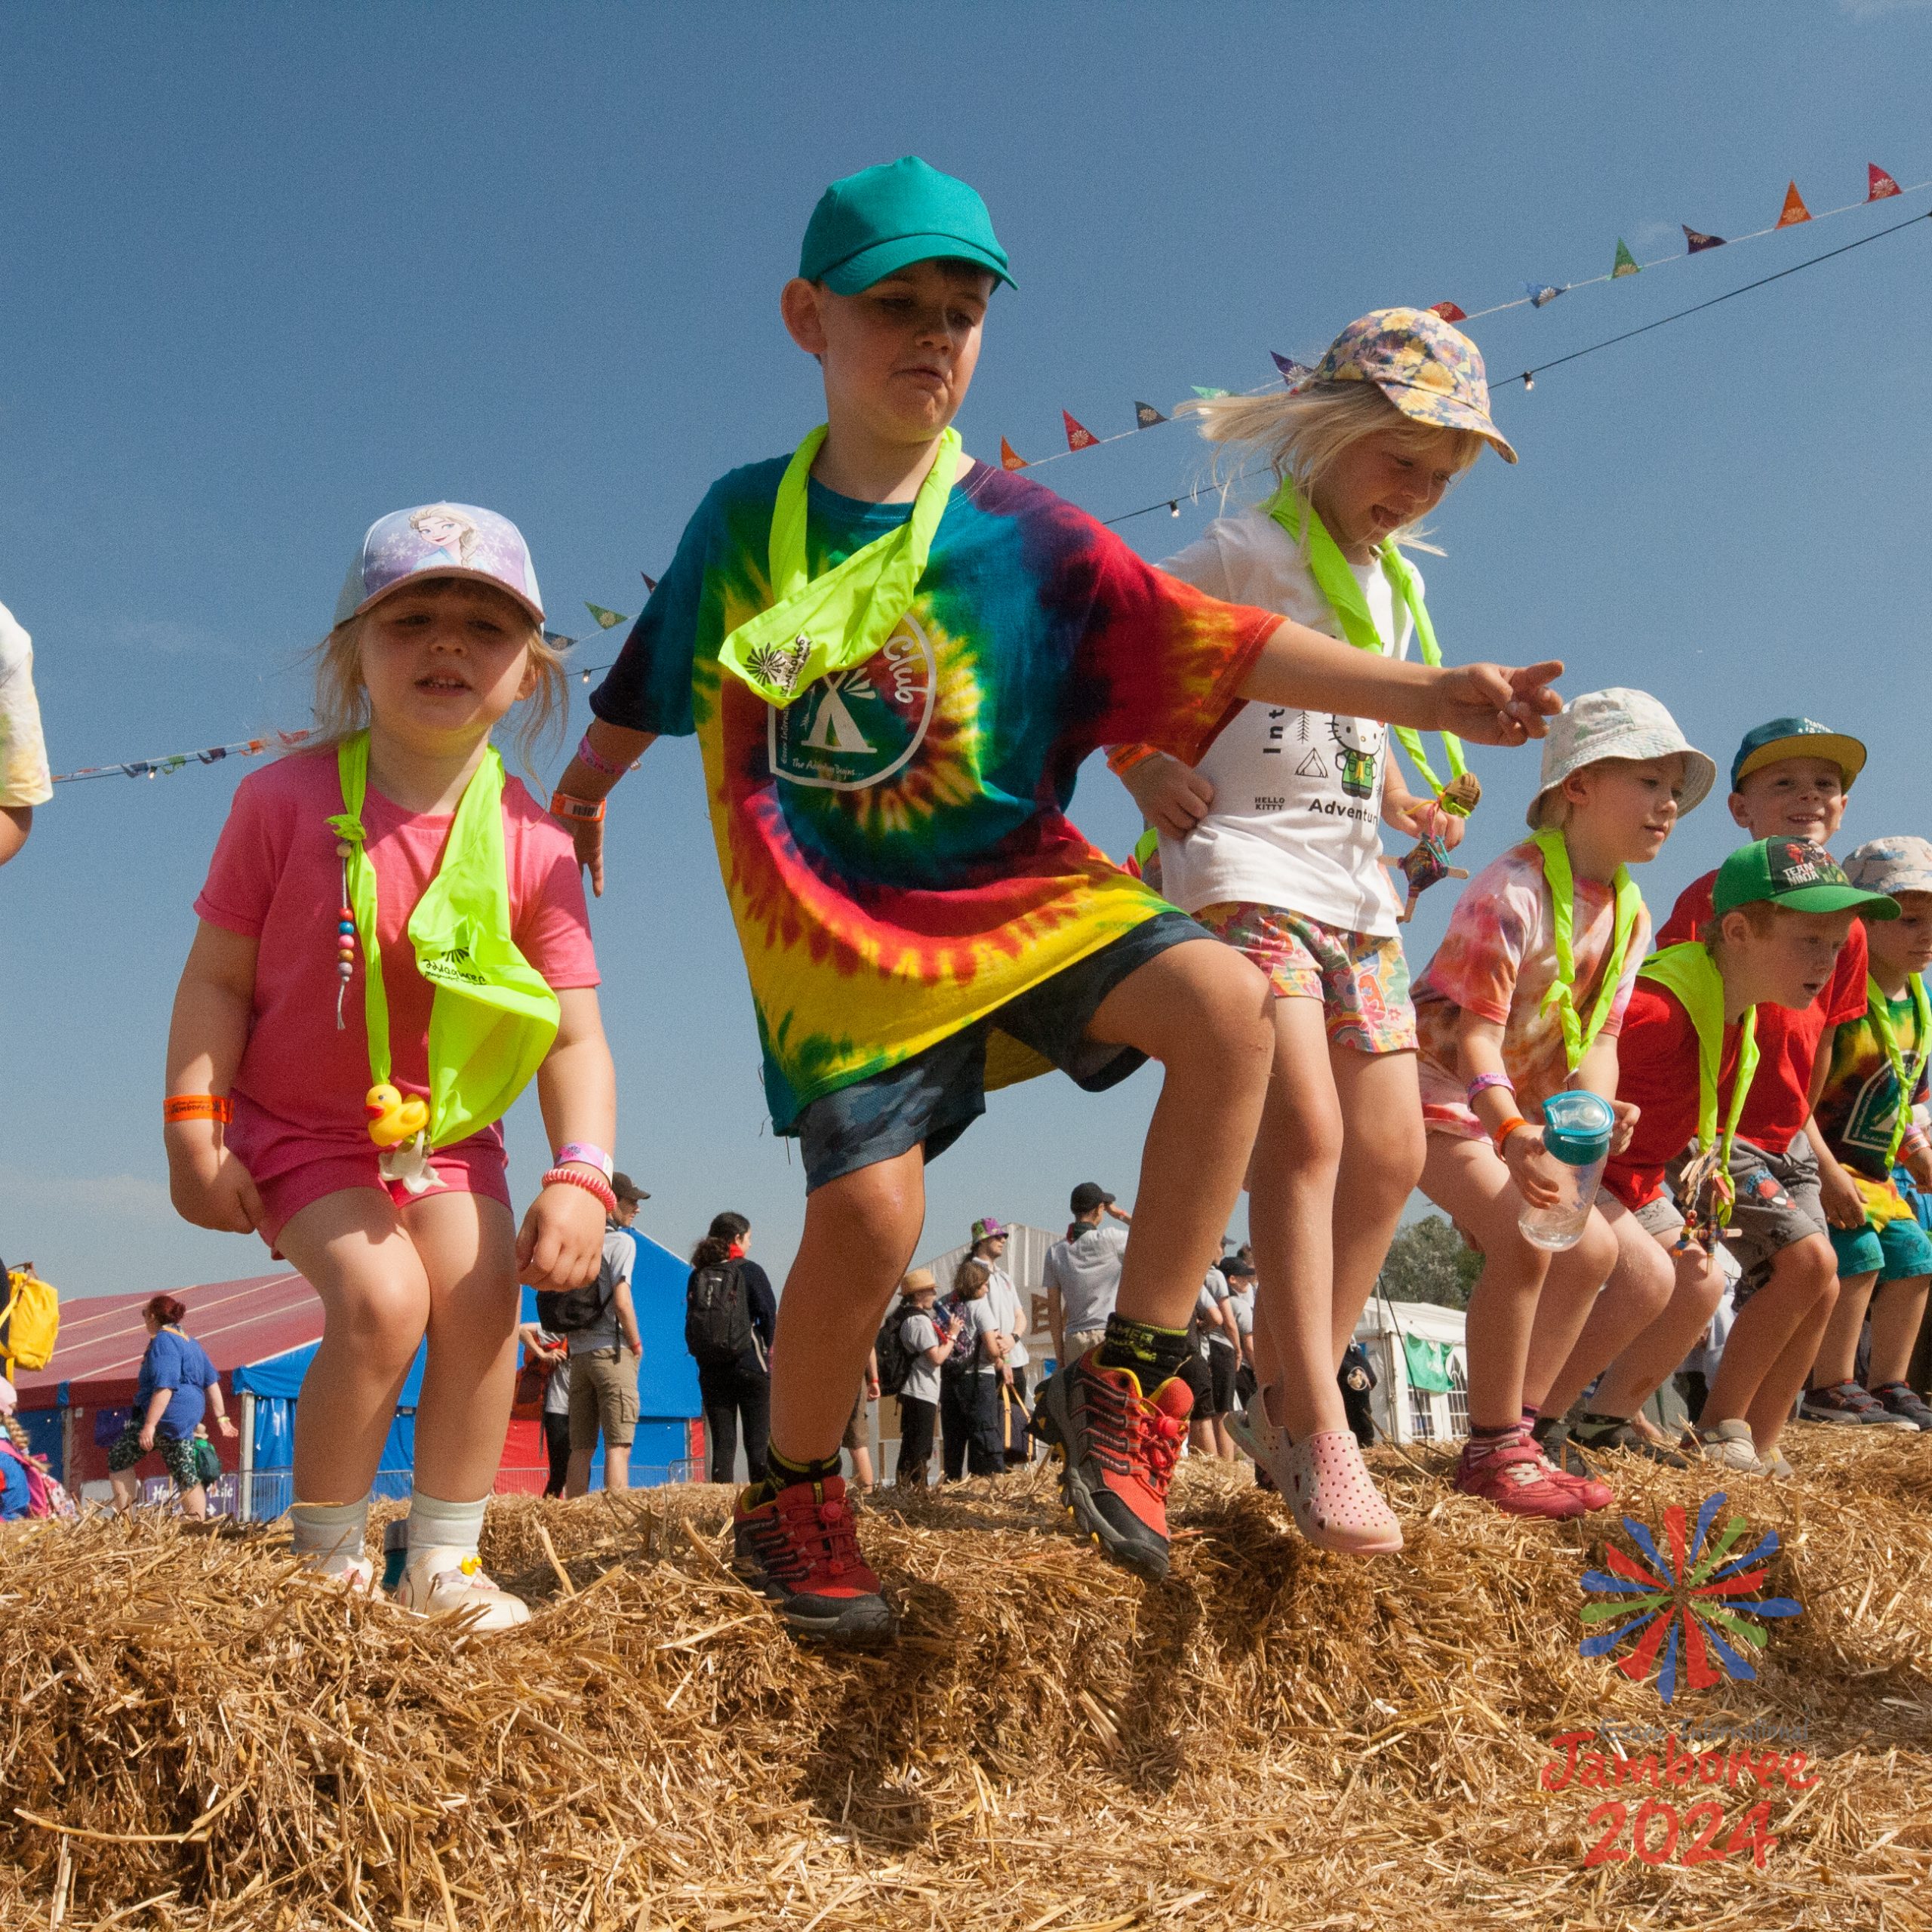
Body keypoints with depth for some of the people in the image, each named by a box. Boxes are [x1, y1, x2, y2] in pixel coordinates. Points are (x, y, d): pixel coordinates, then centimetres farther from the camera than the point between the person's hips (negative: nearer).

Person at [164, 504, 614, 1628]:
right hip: (300, 1124, -2)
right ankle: (325, 1558, 0)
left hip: (448, 1132, 3)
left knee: (482, 1298, -14)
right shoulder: (287, 801, -14)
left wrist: (582, 1175, -23)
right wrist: (193, 1133, -14)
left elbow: (577, 1035, -11)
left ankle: (444, 1566, 4)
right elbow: (218, 978, -9)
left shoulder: (535, 846, -11)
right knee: (380, 1298, -21)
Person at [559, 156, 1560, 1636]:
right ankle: (792, 1503, 11)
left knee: (1225, 1004, -25)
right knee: (868, 1206, -18)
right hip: (834, 929, 0)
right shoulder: (742, 520, 3)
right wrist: (580, 795, 32)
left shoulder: (1024, 537, -2)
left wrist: (1417, 693, -19)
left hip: (1014, 896, 1)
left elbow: (1205, 644, -10)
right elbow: (648, 693, 21)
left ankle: (1128, 1381, -13)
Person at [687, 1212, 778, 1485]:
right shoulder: (750, 1271, -5)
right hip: (751, 1367, -4)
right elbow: (770, 1317, -4)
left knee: (721, 1444, 5)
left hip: (711, 1370, 4)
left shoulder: (698, 1275, 6)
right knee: (758, 1443, 0)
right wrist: (765, 1349, 13)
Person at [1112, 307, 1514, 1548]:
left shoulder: (1396, 583, 19)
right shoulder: (1247, 554, -4)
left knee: (1391, 1153, 2)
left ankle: (1285, 1400, 13)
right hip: (1245, 872, -8)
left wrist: (1410, 809, 13)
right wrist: (1141, 763, -18)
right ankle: (1319, 1434, -14)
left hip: (1352, 889, 8)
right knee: (1306, 1131, -20)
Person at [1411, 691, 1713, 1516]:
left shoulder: (1629, 913, 5)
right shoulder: (1511, 889, -21)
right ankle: (1494, 1450, -16)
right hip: (1446, 1100, -9)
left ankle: (1518, 1425, 13)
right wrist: (1511, 1132, -44)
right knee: (1530, 1239, -32)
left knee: (1646, 1277, 4)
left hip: (1530, 1119, 9)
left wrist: (1596, 1112, -24)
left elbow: (1598, 1040, -1)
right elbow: (1477, 1035, -26)